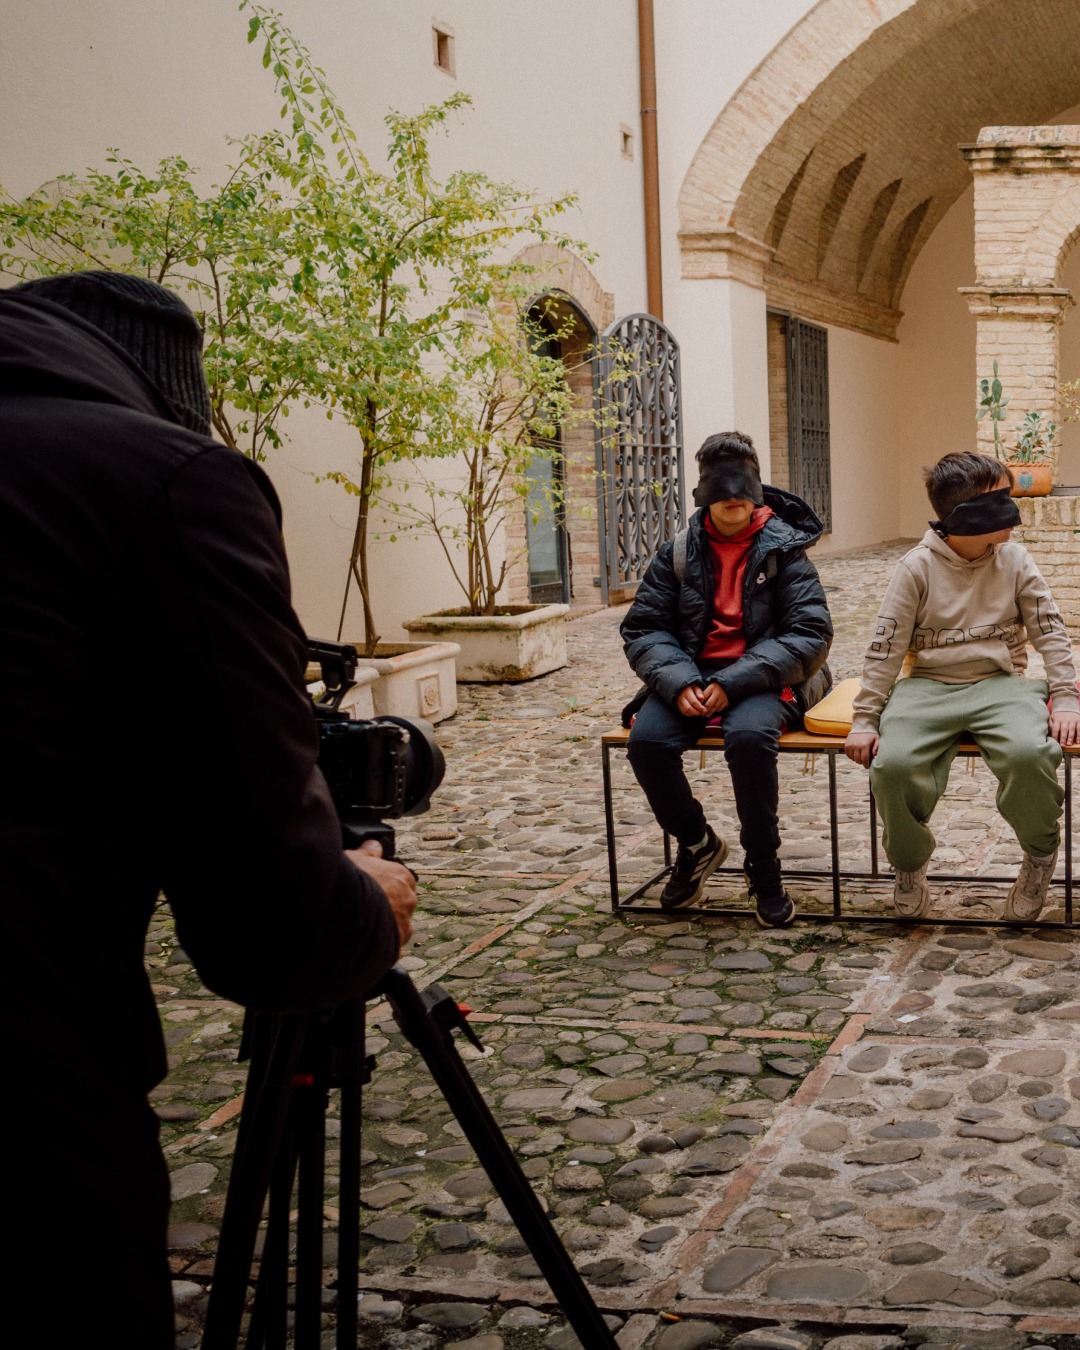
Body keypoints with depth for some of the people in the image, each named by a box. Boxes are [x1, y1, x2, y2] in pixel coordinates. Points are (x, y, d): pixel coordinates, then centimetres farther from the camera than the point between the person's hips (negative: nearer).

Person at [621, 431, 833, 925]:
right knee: (645, 741, -25)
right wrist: (678, 682, -15)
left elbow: (811, 634, -7)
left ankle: (763, 867, -13)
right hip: (690, 676, 3)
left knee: (748, 736, -35)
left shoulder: (783, 550, 1)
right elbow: (642, 629, 6)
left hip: (762, 680, -3)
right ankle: (697, 844, 3)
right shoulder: (678, 553, 8)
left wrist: (733, 683, -18)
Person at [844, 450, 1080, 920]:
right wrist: (865, 719, -7)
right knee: (892, 763, -30)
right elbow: (885, 647, -1)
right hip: (929, 686, -1)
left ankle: (1040, 854, -1)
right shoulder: (917, 568, -1)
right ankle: (910, 861, 2)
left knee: (1029, 753, -33)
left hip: (999, 683, 1)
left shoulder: (1015, 561, 5)